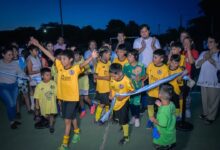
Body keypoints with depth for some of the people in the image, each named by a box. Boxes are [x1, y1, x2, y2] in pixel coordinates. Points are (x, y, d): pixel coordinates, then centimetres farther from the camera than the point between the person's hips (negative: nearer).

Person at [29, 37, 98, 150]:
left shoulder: (75, 69, -16)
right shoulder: (60, 66, -3)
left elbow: (83, 64, -34)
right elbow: (50, 56, -3)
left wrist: (92, 58, -55)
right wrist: (38, 45, -3)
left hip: (73, 98, -5)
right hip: (63, 97, 5)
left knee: (67, 120, -2)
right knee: (72, 117, 21)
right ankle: (77, 131, 46)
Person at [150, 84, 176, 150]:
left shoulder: (163, 111, -36)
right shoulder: (172, 104, -13)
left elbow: (163, 124, -28)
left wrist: (154, 120, -15)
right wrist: (161, 105, 0)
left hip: (163, 136, -7)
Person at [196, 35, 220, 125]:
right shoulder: (204, 53, 11)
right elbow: (197, 65, 3)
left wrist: (210, 59, -16)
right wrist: (204, 59, -12)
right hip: (204, 80, 4)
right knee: (204, 98, 13)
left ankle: (211, 117, 14)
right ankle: (205, 113, 30)